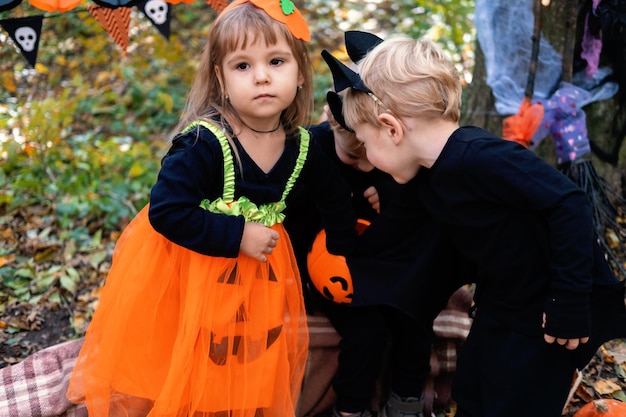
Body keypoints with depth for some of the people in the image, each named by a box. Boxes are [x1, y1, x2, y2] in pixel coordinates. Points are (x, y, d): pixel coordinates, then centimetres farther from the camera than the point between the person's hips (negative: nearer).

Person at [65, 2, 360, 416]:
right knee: (180, 377, 12)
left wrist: (340, 254, 9)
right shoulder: (204, 144, -26)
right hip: (186, 270, -5)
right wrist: (237, 236, -29)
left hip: (261, 271, 5)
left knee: (251, 374, 22)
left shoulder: (302, 148, -9)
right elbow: (166, 211, -29)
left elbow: (336, 198, 8)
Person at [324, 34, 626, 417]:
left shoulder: (480, 157, -30)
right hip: (502, 302, 9)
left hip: (549, 310, -9)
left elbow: (570, 205, -31)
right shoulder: (425, 173, -1)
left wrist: (570, 304, -28)